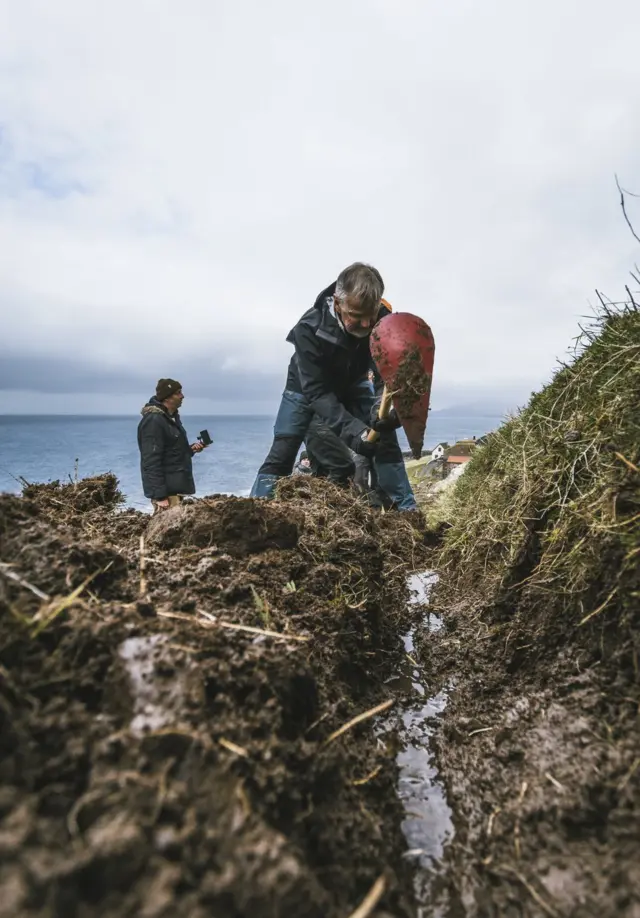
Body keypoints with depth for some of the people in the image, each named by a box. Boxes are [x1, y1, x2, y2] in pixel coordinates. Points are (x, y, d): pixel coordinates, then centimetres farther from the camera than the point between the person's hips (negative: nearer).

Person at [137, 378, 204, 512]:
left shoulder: (172, 417, 15)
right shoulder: (154, 421, -17)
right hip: (165, 491, -10)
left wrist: (190, 449, 6)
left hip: (175, 488, 10)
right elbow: (151, 462, -23)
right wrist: (160, 496, -25)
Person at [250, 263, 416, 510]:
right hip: (308, 386, -3)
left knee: (385, 439, -7)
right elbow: (317, 392, -38)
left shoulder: (383, 321, -29)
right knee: (282, 453, -12)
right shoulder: (309, 328, -38)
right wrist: (354, 431, -51)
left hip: (351, 383, 3)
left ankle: (407, 512, 3)